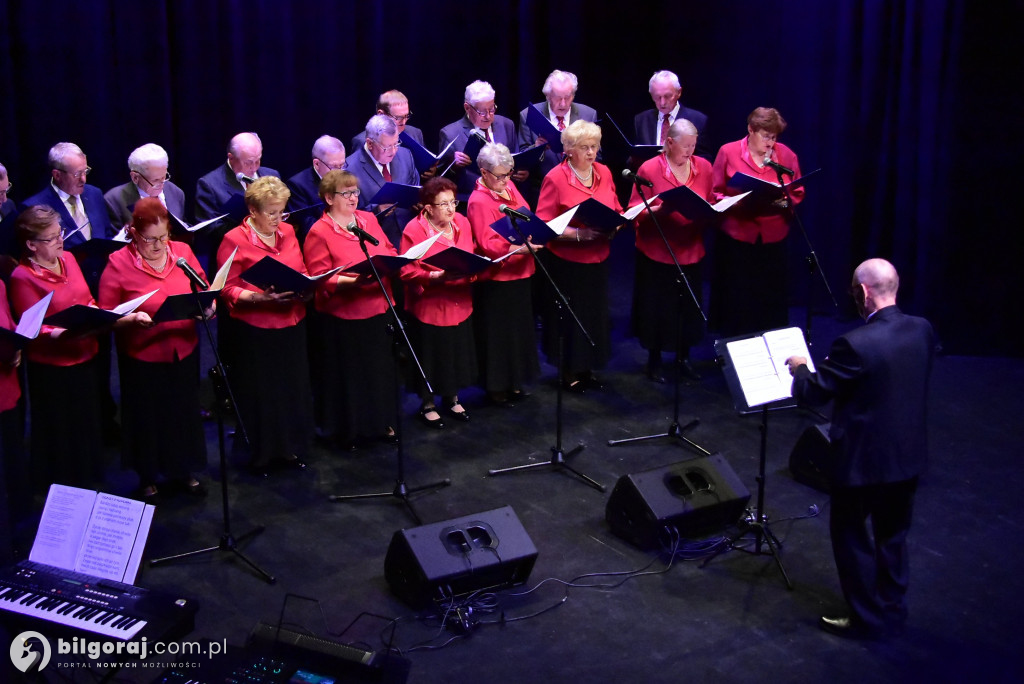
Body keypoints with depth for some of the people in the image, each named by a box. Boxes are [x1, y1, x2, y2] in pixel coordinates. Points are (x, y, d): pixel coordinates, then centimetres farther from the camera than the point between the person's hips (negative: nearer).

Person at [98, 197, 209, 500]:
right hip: (142, 354, -3)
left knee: (184, 410, 16)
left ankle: (183, 470, 37)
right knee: (147, 416, 11)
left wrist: (208, 305, -12)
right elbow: (106, 313, -9)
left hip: (183, 349, 3)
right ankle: (148, 479, 32)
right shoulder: (119, 263, -12)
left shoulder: (182, 251, -2)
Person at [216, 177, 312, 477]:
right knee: (259, 394, 5)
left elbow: (302, 271, 19)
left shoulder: (287, 232, 8)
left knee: (293, 388, 11)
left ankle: (290, 449, 28)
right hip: (253, 330, -5)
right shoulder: (234, 241, -9)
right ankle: (260, 455, 20)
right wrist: (259, 297, -24)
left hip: (291, 324, 5)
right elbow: (228, 289, -9)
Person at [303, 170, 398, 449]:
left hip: (378, 309, 6)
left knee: (381, 368, 15)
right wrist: (350, 280, -28)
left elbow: (389, 250, 16)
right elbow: (319, 279, -14)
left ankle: (383, 423, 32)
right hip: (343, 316, -6)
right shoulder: (319, 232, -10)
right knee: (348, 375, 4)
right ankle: (348, 431, 19)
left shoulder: (368, 219, 9)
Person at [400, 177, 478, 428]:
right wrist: (435, 276, -29)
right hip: (429, 305, -5)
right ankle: (427, 404, 28)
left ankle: (451, 398, 38)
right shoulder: (414, 230, -17)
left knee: (457, 351, 16)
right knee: (431, 355, 7)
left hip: (459, 302, 6)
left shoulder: (461, 222, 2)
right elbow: (407, 270, -18)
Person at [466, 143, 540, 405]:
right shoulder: (479, 202, -19)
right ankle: (496, 387, 17)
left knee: (519, 327, 18)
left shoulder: (508, 186, 5)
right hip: (496, 278, -8)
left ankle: (514, 381, 32)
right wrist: (518, 247, -34)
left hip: (519, 272, 9)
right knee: (497, 333, 3)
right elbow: (487, 245, -23)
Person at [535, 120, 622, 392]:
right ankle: (569, 372, 22)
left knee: (596, 313, 13)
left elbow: (617, 211, 14)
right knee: (569, 317, 5)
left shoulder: (603, 173, 4)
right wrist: (577, 234, -25)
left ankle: (588, 368, 30)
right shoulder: (555, 179, -13)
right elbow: (543, 224, -15)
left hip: (598, 259, 5)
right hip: (567, 261, -5)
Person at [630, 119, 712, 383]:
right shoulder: (649, 169, -9)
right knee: (657, 307, 5)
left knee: (688, 305, 10)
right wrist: (660, 209, -26)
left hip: (691, 250, 4)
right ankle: (654, 360, 22)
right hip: (657, 251, -3)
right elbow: (635, 210, -10)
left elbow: (711, 203, 12)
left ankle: (684, 357, 27)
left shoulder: (703, 166, 3)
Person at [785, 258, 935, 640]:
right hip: (909, 455, 7)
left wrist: (800, 368, 4)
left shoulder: (856, 345, -27)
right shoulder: (922, 330, -6)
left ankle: (868, 618, 23)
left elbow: (812, 393, -18)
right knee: (893, 536, 23)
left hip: (864, 460, -7)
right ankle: (892, 612, 36)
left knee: (849, 534, 14)